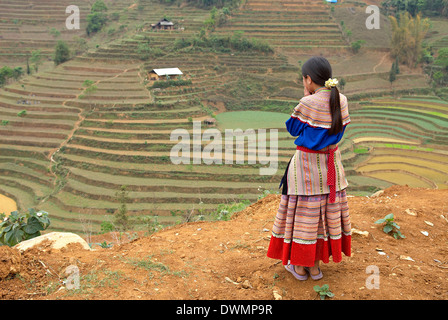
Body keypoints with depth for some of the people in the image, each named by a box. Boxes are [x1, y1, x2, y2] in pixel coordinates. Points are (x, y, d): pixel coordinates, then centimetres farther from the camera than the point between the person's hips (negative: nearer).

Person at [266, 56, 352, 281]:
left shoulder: (308, 103, -19)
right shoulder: (342, 101, -2)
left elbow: (292, 128, -4)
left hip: (307, 164, -6)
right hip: (331, 163, 6)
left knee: (303, 212, 7)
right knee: (326, 211, 15)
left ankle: (299, 266, 20)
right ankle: (315, 266, 26)